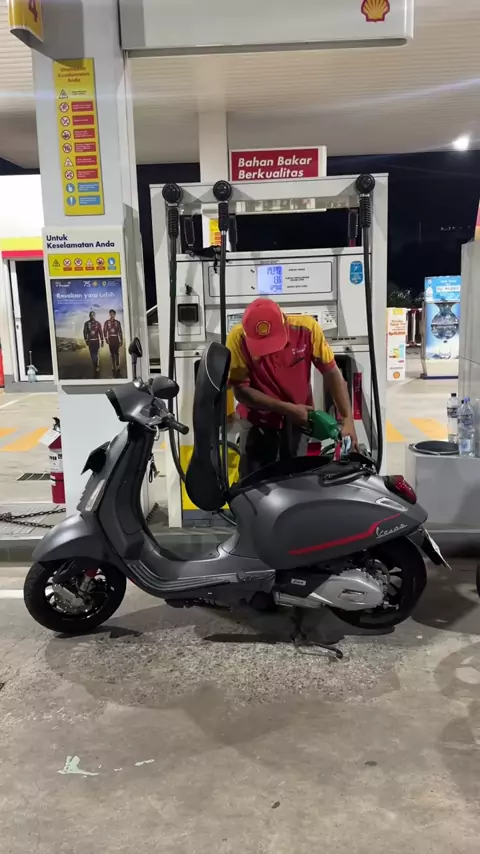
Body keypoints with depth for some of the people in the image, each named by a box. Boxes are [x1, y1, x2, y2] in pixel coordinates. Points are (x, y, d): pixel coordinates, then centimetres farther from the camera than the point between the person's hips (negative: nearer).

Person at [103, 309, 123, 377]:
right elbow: (105, 331, 3)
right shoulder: (106, 322, 6)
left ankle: (118, 367, 1)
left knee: (116, 353, -3)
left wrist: (121, 340, 2)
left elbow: (120, 332, 5)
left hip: (116, 339, -1)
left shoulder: (118, 322, 5)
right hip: (110, 339, 1)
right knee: (112, 354, 2)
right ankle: (113, 368, 6)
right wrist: (106, 338, -8)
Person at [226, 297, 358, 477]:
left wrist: (347, 419, -23)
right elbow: (240, 390, -18)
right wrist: (287, 408, -23)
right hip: (258, 420, -1)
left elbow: (331, 372, -14)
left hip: (298, 419, 1)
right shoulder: (238, 338, -24)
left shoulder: (306, 328, -21)